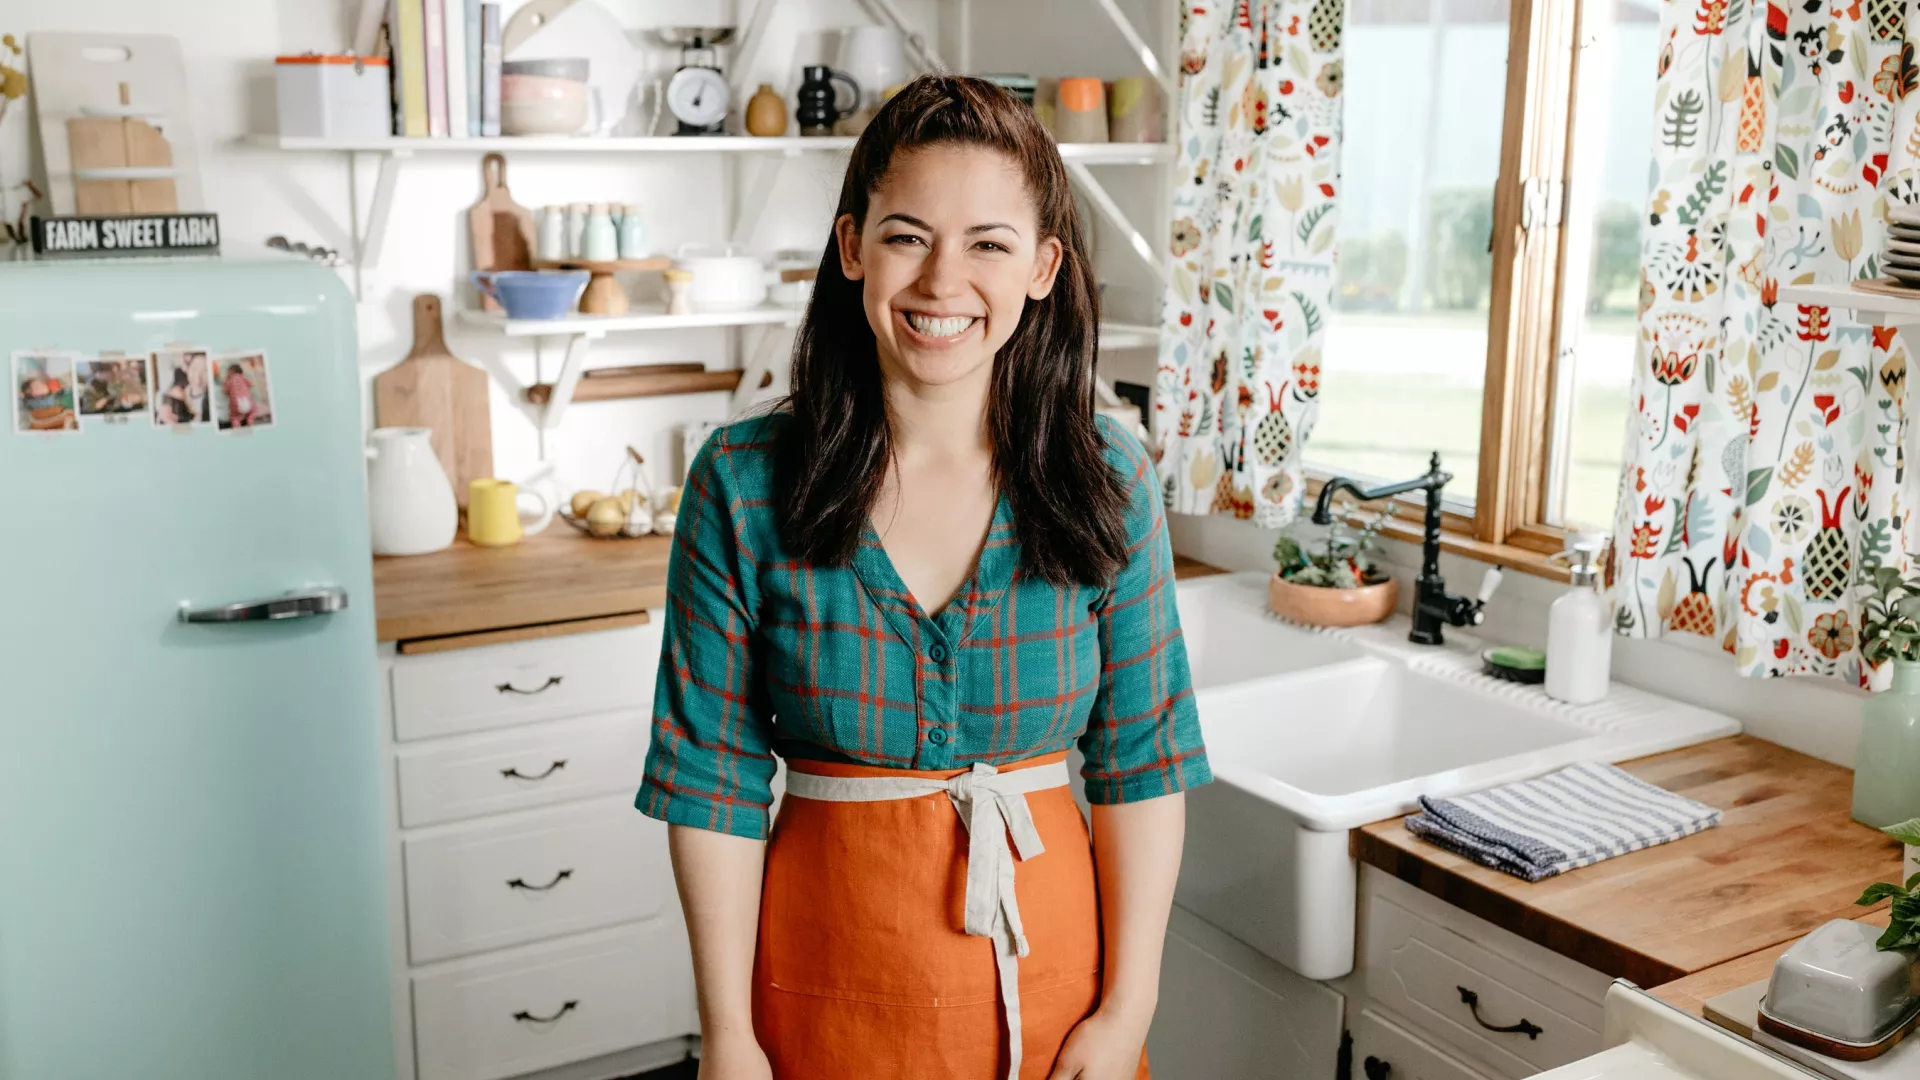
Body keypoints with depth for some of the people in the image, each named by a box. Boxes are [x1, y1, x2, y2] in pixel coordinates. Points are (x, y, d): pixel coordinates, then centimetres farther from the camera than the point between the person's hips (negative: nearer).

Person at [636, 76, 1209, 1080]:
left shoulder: (1107, 481, -7)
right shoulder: (742, 480, -10)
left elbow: (1140, 761, -3)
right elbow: (714, 776, -7)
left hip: (1048, 962, 1)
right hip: (826, 970, -1)